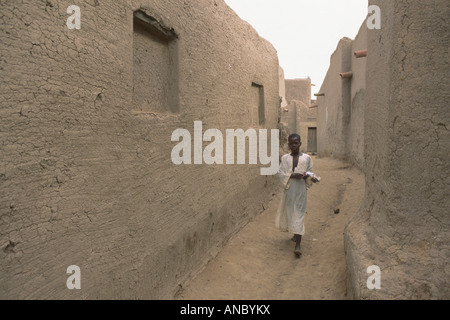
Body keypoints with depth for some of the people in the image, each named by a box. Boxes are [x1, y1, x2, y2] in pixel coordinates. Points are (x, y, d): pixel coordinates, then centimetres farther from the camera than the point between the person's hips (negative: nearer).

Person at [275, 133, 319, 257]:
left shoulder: (306, 158, 2)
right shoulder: (285, 158, 3)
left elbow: (310, 172, 8)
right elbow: (280, 173, -3)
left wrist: (312, 177, -14)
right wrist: (292, 175, -18)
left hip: (301, 190, -2)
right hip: (288, 190, 2)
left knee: (299, 215, -5)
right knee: (288, 212, 11)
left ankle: (298, 245, -7)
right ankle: (296, 233, 39)